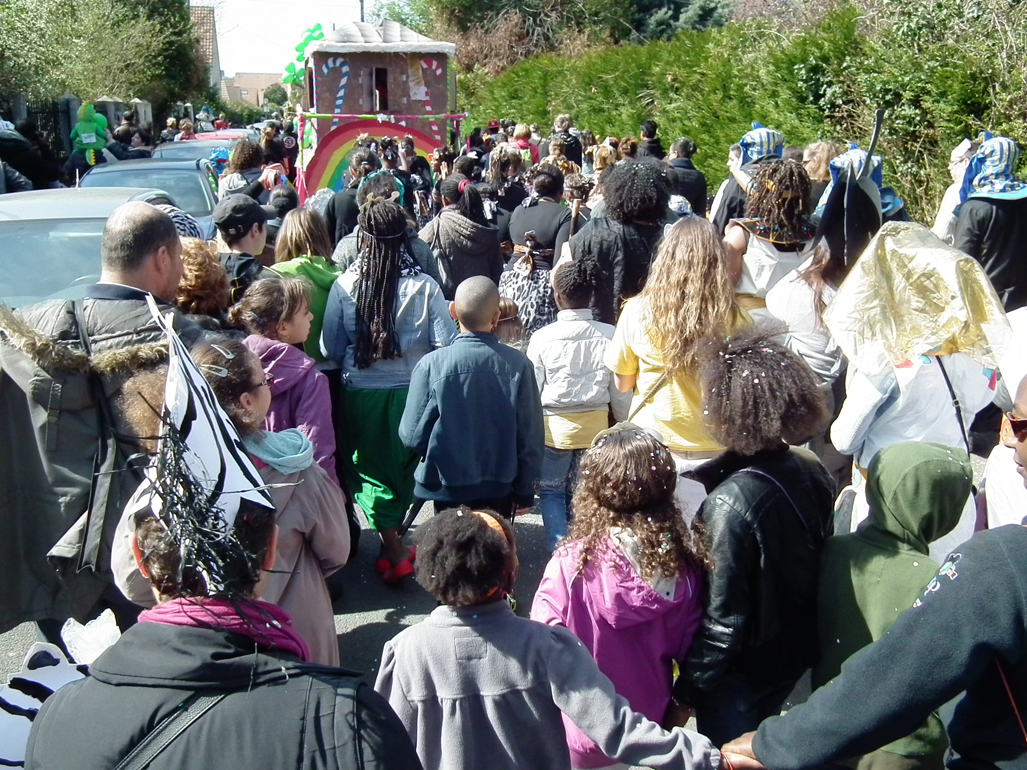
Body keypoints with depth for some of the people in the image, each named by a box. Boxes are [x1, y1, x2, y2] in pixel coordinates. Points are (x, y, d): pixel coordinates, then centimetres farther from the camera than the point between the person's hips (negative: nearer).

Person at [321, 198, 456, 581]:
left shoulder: (344, 286, -11)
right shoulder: (424, 287, -14)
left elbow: (330, 348, -3)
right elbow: (447, 346, -10)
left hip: (360, 394, 0)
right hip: (412, 392, 1)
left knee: (370, 468, 16)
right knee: (404, 467, 21)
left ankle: (393, 552, 13)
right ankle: (394, 544, 33)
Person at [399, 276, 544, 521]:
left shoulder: (431, 365, -16)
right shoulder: (518, 365, -14)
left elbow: (412, 436, -14)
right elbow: (531, 437, -8)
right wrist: (525, 492, 5)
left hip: (448, 488, -1)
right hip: (500, 489, 1)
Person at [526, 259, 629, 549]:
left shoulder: (543, 337, -14)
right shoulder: (608, 336, -11)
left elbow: (531, 389, -6)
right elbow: (620, 391, -3)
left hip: (554, 426, -2)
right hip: (595, 426, 2)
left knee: (551, 492, 16)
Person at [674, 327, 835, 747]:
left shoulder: (731, 503, -32)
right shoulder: (813, 471, -10)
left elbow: (722, 618, -26)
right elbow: (818, 562, 5)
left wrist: (688, 690, -14)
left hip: (741, 673, -6)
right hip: (796, 653, 7)